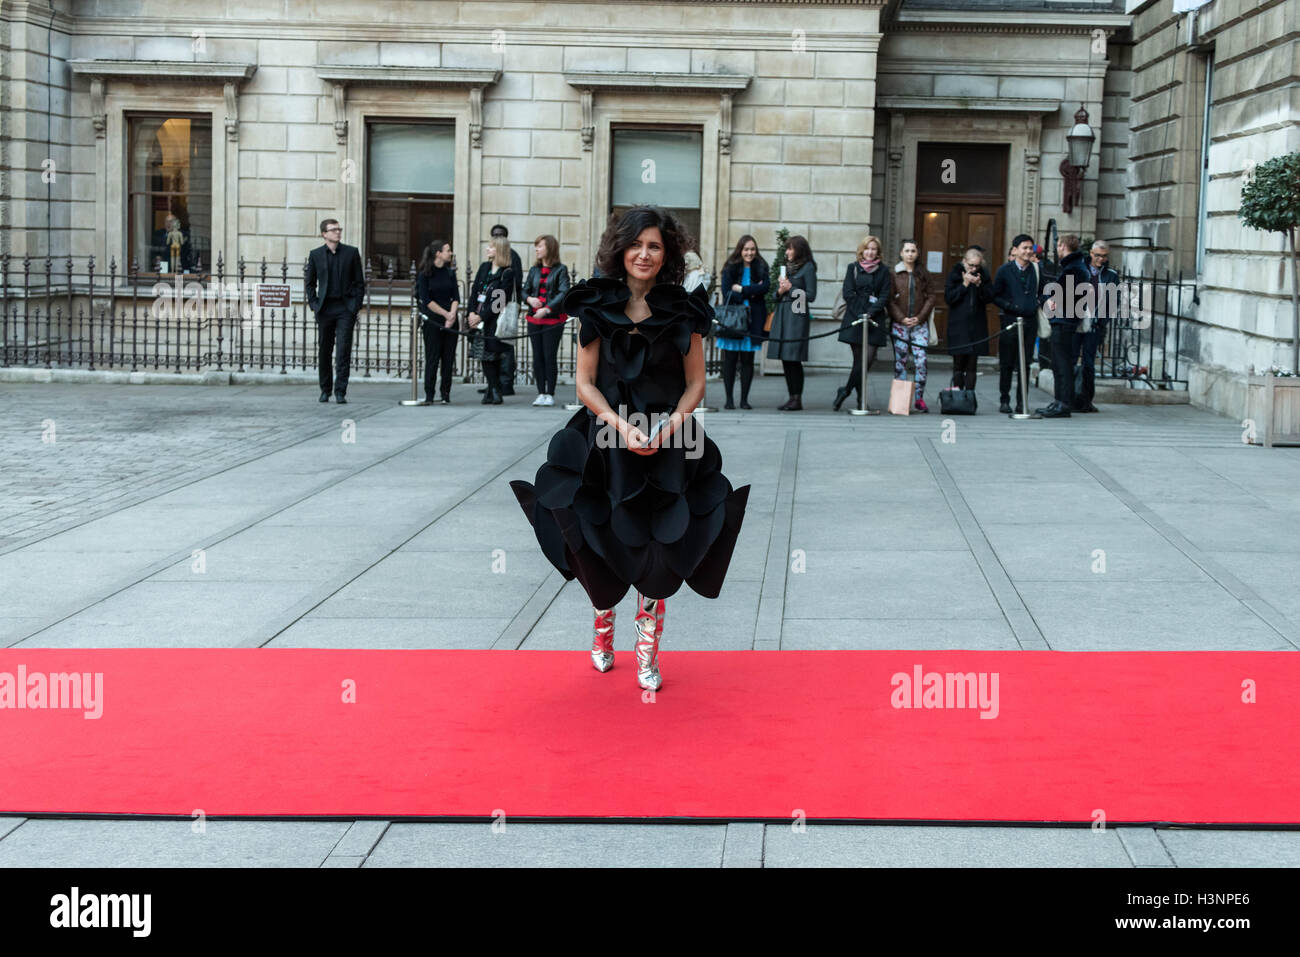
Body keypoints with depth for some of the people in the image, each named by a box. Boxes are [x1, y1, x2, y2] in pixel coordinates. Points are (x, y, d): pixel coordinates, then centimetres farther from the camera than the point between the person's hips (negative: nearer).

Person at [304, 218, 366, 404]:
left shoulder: (352, 252, 4)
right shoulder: (315, 254, 6)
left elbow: (359, 282, 6)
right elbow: (309, 282, 13)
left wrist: (356, 306, -2)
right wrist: (313, 303, 2)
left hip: (345, 308, -2)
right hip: (325, 308, 2)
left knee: (343, 352, -9)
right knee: (324, 351, 8)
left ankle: (340, 392, -9)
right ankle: (325, 390, 20)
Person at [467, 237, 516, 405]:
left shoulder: (508, 273, -7)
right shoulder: (484, 267, 13)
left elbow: (500, 301, -12)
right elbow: (474, 290, 11)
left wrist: (481, 316, -14)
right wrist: (472, 312, -2)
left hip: (495, 319, -6)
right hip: (479, 317, 6)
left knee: (491, 355, -7)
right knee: (484, 355, 3)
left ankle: (494, 391, 1)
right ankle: (493, 390, 9)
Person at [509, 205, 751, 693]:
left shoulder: (683, 311, 1)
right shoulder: (596, 308, 1)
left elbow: (695, 383, 5)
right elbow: (586, 383, 1)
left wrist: (670, 427, -13)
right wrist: (622, 426, -14)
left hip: (668, 445, 0)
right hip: (605, 440, 0)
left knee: (656, 551, -3)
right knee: (604, 543, 4)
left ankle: (647, 647, 9)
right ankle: (603, 621, 31)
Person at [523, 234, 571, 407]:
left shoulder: (560, 269, -3)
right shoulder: (534, 270, 12)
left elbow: (564, 293, -12)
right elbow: (525, 290, 15)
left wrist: (547, 309, -21)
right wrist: (529, 299, -9)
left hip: (553, 319, -5)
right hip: (534, 319, 5)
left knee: (550, 357, -4)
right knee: (537, 357, 4)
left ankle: (550, 394, 2)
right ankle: (541, 393, 10)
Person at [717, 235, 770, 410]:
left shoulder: (761, 267, 7)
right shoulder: (731, 267, 3)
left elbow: (765, 287, -8)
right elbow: (727, 292, -5)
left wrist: (741, 289, -10)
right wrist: (751, 292, -10)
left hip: (753, 318, 1)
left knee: (748, 359, 2)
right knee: (730, 358, -2)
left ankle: (744, 399, 7)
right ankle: (729, 399, 4)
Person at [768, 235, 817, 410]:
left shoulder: (808, 268, -3)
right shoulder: (786, 267, 18)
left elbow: (811, 295, -7)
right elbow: (775, 295, 20)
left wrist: (790, 288, -8)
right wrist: (780, 291, -2)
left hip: (797, 316, -7)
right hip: (782, 315, 7)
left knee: (794, 359, -9)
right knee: (785, 359, 5)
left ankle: (797, 399, -5)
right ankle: (792, 397, 11)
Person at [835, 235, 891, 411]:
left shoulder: (883, 271, 11)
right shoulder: (853, 268, 8)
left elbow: (884, 296, 3)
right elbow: (848, 293, 0)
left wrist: (870, 313, -12)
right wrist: (860, 315, -11)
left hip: (874, 320, 1)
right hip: (855, 319, -1)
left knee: (868, 358, -9)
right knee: (860, 360, -4)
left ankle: (846, 390, 5)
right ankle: (861, 398, 5)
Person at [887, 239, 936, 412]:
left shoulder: (923, 274, 8)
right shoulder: (894, 274, 3)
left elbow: (931, 296, 6)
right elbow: (889, 299, 0)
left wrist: (920, 317, -6)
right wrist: (901, 318, -11)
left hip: (920, 324, 1)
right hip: (900, 324, -1)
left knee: (921, 361, -8)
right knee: (900, 361, 0)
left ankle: (919, 398, 0)